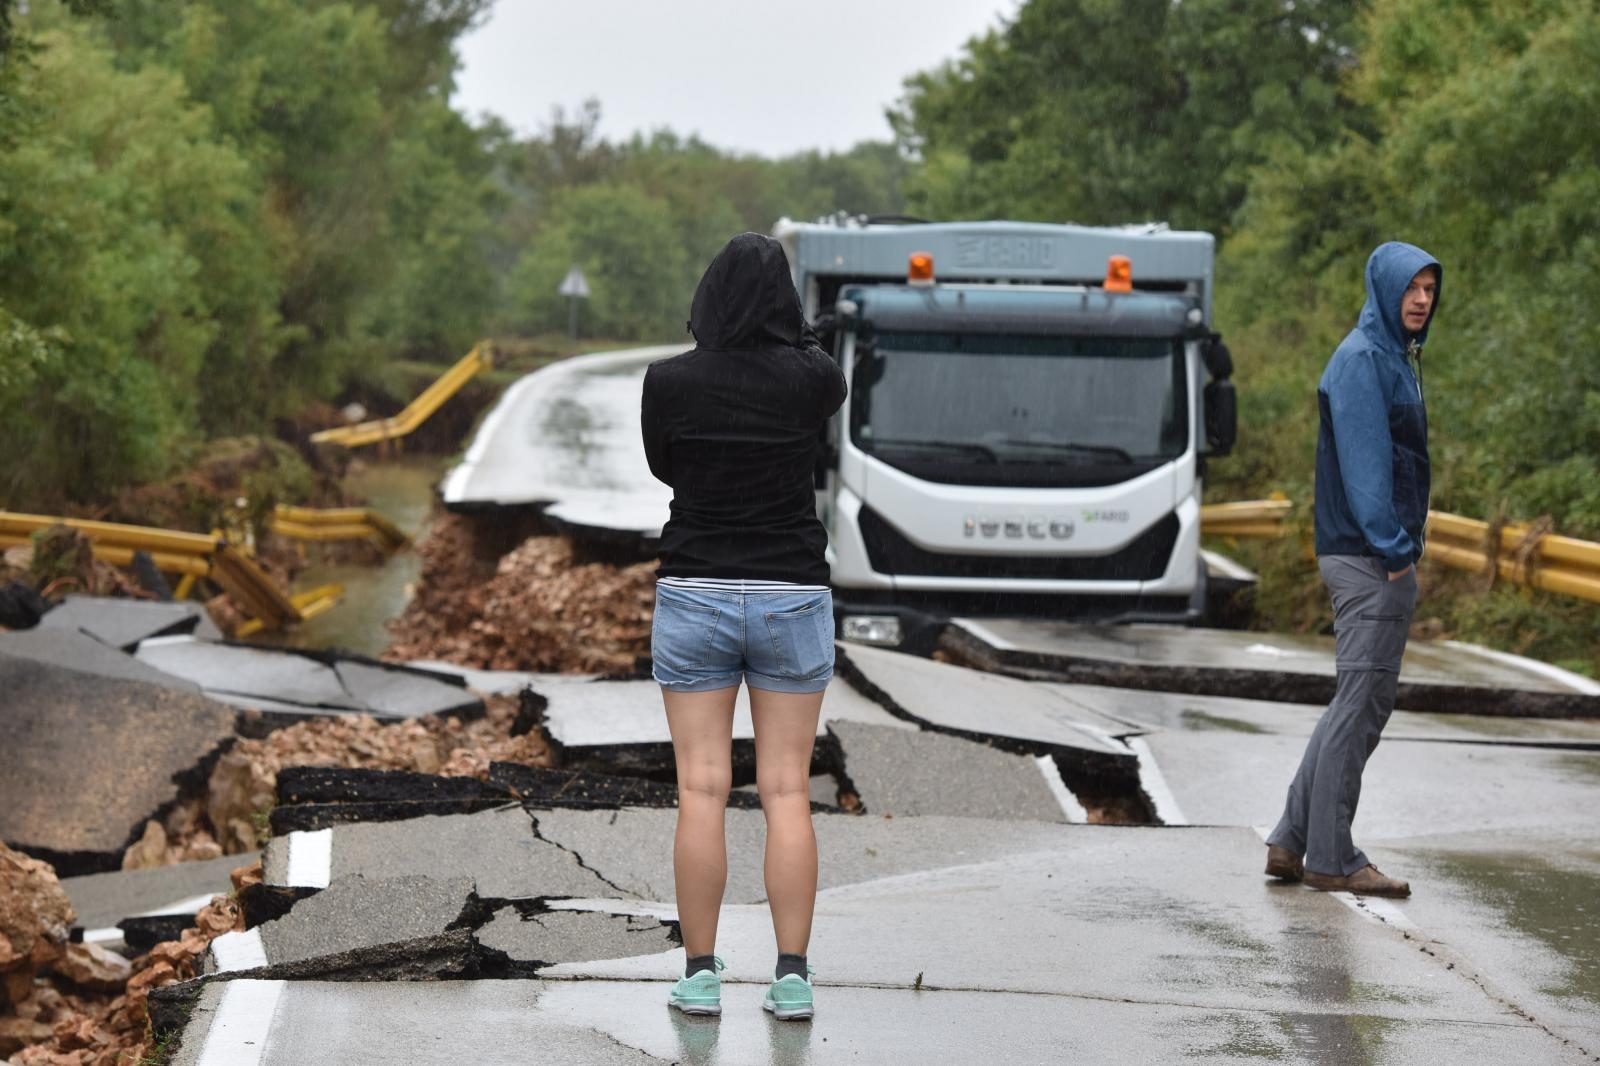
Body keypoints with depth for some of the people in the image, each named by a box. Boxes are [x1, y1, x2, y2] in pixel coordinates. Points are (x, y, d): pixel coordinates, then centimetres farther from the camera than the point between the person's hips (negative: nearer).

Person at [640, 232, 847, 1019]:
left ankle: (700, 975, 6)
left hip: (695, 597, 0)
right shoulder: (811, 380, -7)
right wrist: (782, 333, 35)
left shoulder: (669, 381, -8)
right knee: (787, 792, 5)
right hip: (792, 599, 0)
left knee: (702, 791, 4)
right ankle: (791, 976, 2)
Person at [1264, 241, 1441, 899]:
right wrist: (1392, 552, -21)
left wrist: (1402, 549, 15)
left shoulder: (1394, 358, 18)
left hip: (1384, 556, 10)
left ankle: (1293, 843, 16)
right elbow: (1364, 462, -18)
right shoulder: (1361, 359, -12)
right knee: (1359, 704, -6)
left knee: (1365, 702, 13)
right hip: (1368, 556, -10)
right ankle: (1330, 858, -1)